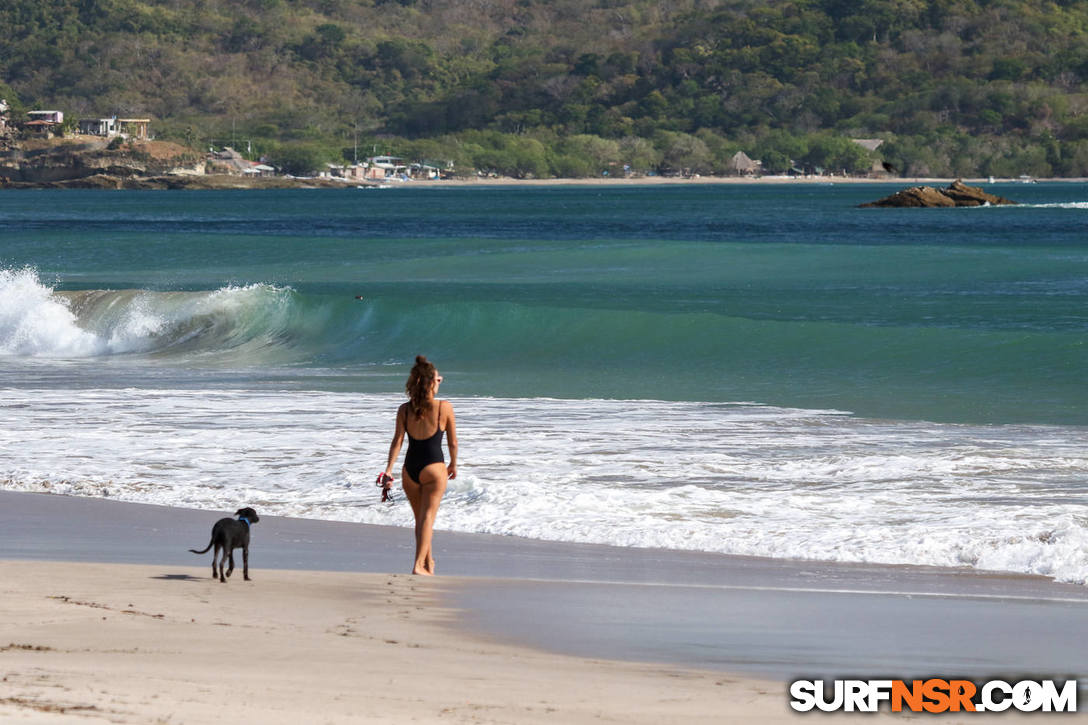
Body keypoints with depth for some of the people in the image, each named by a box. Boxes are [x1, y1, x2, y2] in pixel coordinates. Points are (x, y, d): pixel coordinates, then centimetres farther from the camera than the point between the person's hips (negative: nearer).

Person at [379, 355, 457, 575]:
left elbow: (397, 441, -8)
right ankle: (419, 565, -15)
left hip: (410, 469, 4)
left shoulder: (404, 410, -1)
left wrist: (388, 471, -10)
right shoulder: (444, 408, -8)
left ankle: (428, 561, 33)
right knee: (428, 517, -2)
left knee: (420, 518, 18)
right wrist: (453, 465, 16)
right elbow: (452, 443, 0)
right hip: (434, 468, -4)